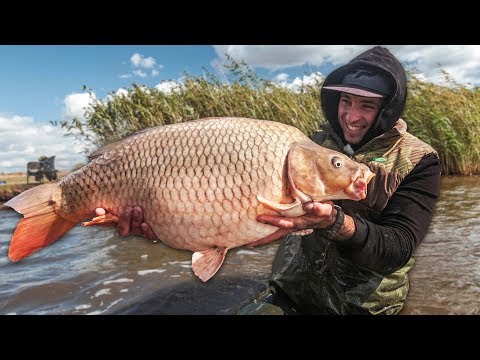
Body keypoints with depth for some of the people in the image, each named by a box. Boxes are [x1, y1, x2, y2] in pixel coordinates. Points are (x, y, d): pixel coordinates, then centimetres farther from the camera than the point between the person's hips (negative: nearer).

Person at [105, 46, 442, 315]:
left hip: (365, 305, -2)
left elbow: (397, 250, -20)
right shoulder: (317, 143, 0)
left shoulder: (418, 161, -9)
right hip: (292, 291, 3)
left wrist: (335, 222, -40)